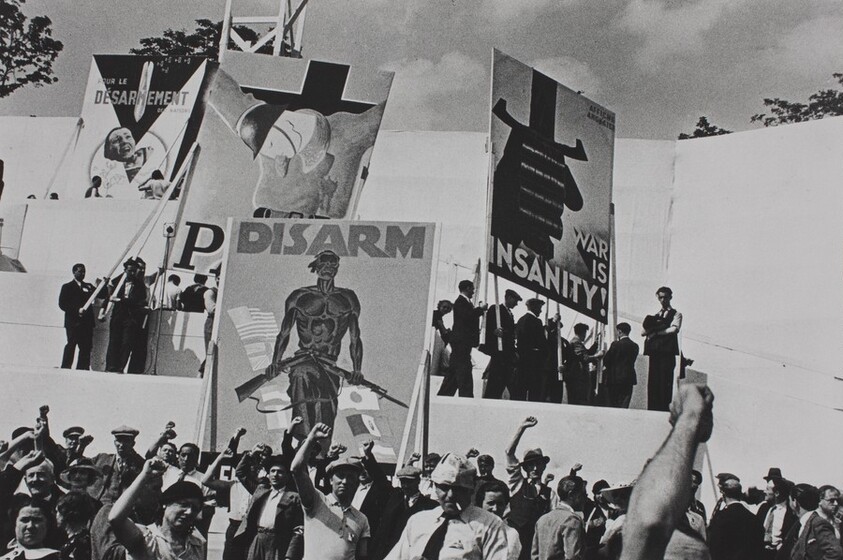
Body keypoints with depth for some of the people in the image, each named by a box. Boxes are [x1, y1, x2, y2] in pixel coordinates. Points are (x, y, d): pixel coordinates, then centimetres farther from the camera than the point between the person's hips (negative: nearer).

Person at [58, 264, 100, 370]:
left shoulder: (88, 286, 19)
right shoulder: (67, 287, 7)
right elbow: (62, 304, -3)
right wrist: (77, 310, -14)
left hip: (87, 322, 4)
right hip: (73, 322, -4)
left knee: (86, 347, -1)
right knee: (71, 345, -9)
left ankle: (82, 368, 0)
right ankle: (66, 367, -7)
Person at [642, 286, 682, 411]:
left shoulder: (676, 314, 9)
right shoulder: (655, 316, 22)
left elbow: (674, 329, -10)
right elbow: (643, 332, 12)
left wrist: (656, 332, -5)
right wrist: (656, 327, -7)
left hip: (667, 353, -4)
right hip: (654, 352, 4)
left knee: (665, 382, -10)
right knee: (652, 383, -1)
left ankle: (665, 409, -11)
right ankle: (652, 410, -1)